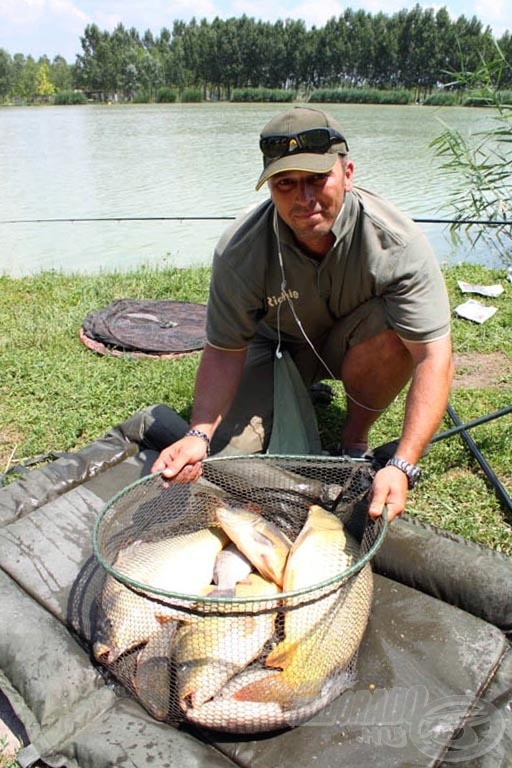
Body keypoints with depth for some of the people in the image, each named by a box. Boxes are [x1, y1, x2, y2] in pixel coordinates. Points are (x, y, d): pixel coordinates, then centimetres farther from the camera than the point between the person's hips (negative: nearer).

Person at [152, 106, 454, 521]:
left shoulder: (397, 242, -31)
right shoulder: (239, 251, -27)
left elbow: (433, 355, -35)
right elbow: (224, 352, -19)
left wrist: (402, 466, -44)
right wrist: (198, 434, -35)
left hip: (355, 347, 0)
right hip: (277, 346, 1)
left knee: (394, 330, -35)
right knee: (227, 450, -14)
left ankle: (355, 442, -8)